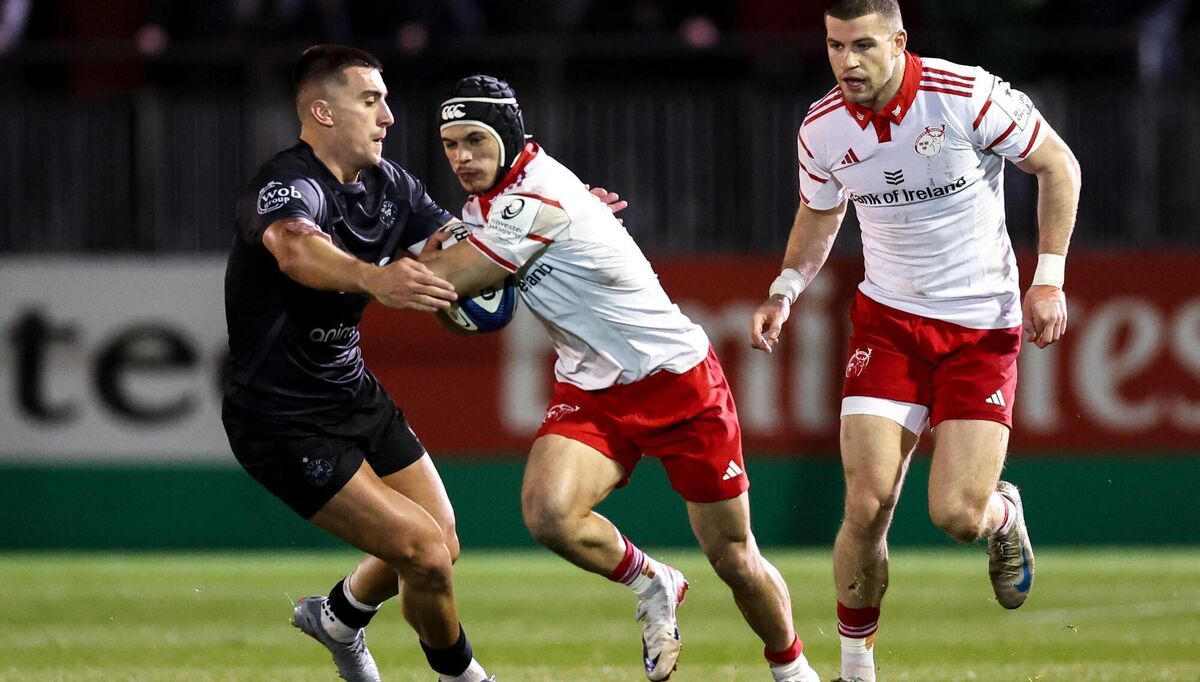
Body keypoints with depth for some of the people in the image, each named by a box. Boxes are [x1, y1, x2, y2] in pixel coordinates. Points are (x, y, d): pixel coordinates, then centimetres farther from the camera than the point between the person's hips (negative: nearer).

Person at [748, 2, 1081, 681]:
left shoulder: (969, 98, -18)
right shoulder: (822, 130, -5)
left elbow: (1059, 165, -5)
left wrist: (1049, 279, -9)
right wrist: (785, 291, 3)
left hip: (983, 328, -3)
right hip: (888, 319, 3)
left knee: (957, 515, -11)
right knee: (867, 505, -10)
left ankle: (1004, 513, 28)